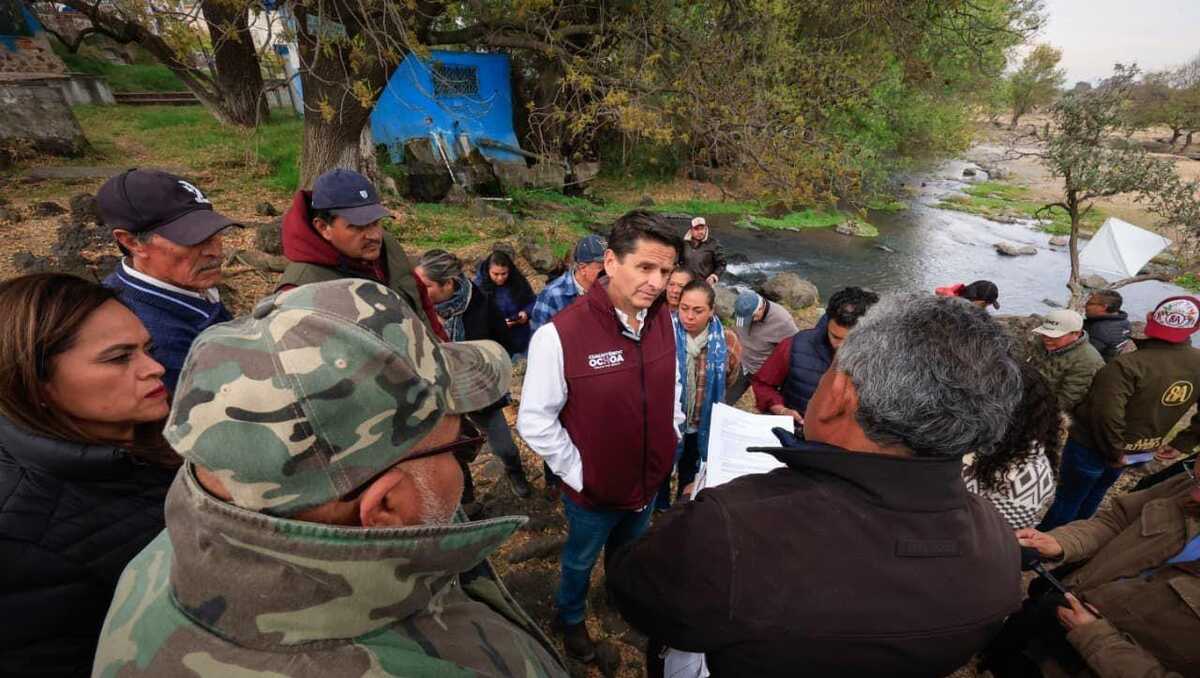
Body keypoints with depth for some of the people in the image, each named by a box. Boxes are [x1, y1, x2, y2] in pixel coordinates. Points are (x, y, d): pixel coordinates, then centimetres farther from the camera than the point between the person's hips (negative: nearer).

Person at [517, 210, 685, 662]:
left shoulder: (664, 320, -11)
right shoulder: (560, 335, -30)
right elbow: (534, 421, -21)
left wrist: (671, 440, 7)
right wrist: (578, 473, -17)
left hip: (651, 481, 5)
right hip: (593, 491, -5)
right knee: (581, 562, 25)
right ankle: (570, 618, 56)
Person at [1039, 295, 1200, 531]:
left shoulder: (1128, 364, -30)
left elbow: (1107, 416, -35)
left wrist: (1114, 451, -19)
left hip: (1092, 447, -6)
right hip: (1139, 450, 7)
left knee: (1067, 501, 11)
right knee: (1092, 498, 27)